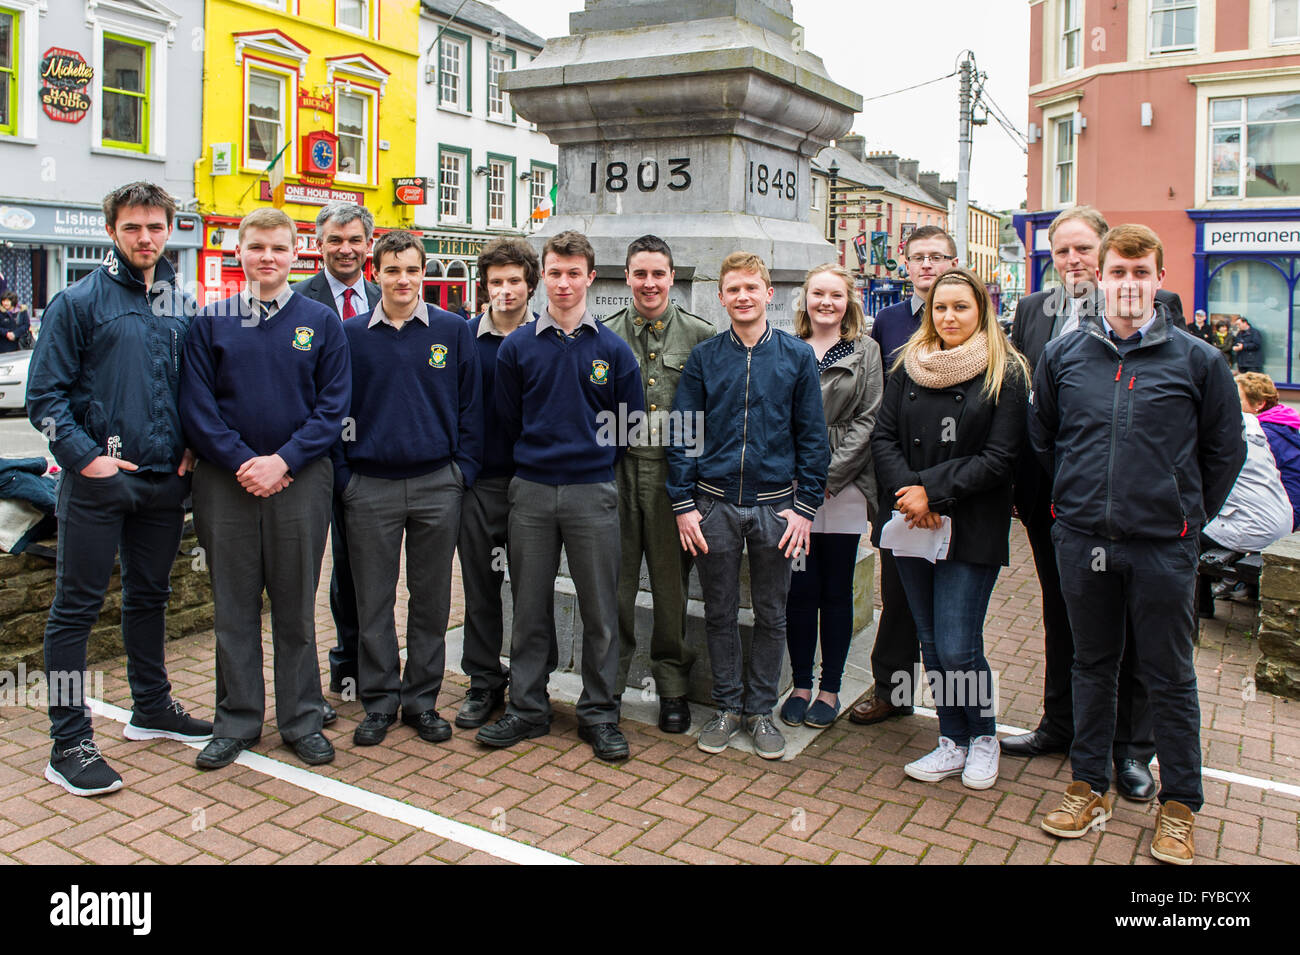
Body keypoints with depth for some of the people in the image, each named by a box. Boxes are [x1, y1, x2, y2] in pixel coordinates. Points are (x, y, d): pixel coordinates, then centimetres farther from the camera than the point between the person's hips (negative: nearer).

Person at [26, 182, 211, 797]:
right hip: (98, 481, -5)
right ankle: (69, 744, 8)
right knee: (76, 607, 1)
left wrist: (191, 446, 4)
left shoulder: (182, 306, 10)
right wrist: (86, 457, -15)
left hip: (165, 479, 5)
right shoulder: (80, 301, -4)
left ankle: (152, 709, 32)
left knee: (149, 596, 17)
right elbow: (44, 394, -6)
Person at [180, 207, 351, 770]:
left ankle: (302, 719, 19)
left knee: (296, 607, 7)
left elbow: (333, 406, -2)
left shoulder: (321, 322, 4)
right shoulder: (211, 322, 6)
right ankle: (237, 721, 21)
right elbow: (196, 405, 1)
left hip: (300, 480, -1)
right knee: (233, 607, 8)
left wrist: (283, 460, -13)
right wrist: (242, 461, -12)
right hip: (227, 481, 1)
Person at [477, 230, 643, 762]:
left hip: (593, 493, -1)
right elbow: (507, 421, 10)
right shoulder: (517, 347, 4)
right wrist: (538, 456, 9)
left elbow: (630, 423, 6)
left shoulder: (613, 349, 2)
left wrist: (596, 458, 6)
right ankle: (528, 708, 22)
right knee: (530, 605, 9)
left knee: (599, 608, 5)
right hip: (531, 492, 1)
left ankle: (599, 713, 18)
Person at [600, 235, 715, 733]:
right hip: (617, 472, 1)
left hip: (674, 473, -1)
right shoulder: (604, 335, 7)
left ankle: (672, 687, 22)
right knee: (614, 582, 5)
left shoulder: (702, 336, 3)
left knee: (672, 584, 8)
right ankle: (607, 683, 21)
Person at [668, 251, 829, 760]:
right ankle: (727, 706, 24)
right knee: (720, 611, 9)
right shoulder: (704, 358, 3)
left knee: (771, 613, 9)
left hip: (774, 503, 0)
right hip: (715, 503, 1)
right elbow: (681, 434, 3)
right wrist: (683, 504, -4)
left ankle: (761, 709, 24)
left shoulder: (797, 355, 2)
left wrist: (805, 507, -4)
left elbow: (812, 437, 2)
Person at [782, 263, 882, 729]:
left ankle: (830, 688, 18)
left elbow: (867, 420, -2)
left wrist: (829, 475, -10)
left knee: (836, 592, 6)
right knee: (800, 590, 4)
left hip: (843, 487, -1)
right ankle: (801, 685, 18)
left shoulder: (865, 351, 5)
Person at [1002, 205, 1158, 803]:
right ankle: (1060, 724, 31)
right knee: (1060, 611, 16)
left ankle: (1131, 747, 19)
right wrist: (1018, 480, 5)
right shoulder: (1032, 311, 9)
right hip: (1050, 489, 4)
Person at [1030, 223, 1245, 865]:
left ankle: (1179, 805, 25)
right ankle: (1089, 787, 29)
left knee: (1169, 677, 9)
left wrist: (1188, 516, 6)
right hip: (1081, 540, 2)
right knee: (1092, 666, 15)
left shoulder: (1197, 360, -3)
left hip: (1163, 546, -2)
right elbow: (1041, 438, 14)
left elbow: (1224, 450, 7)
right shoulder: (1062, 356, 3)